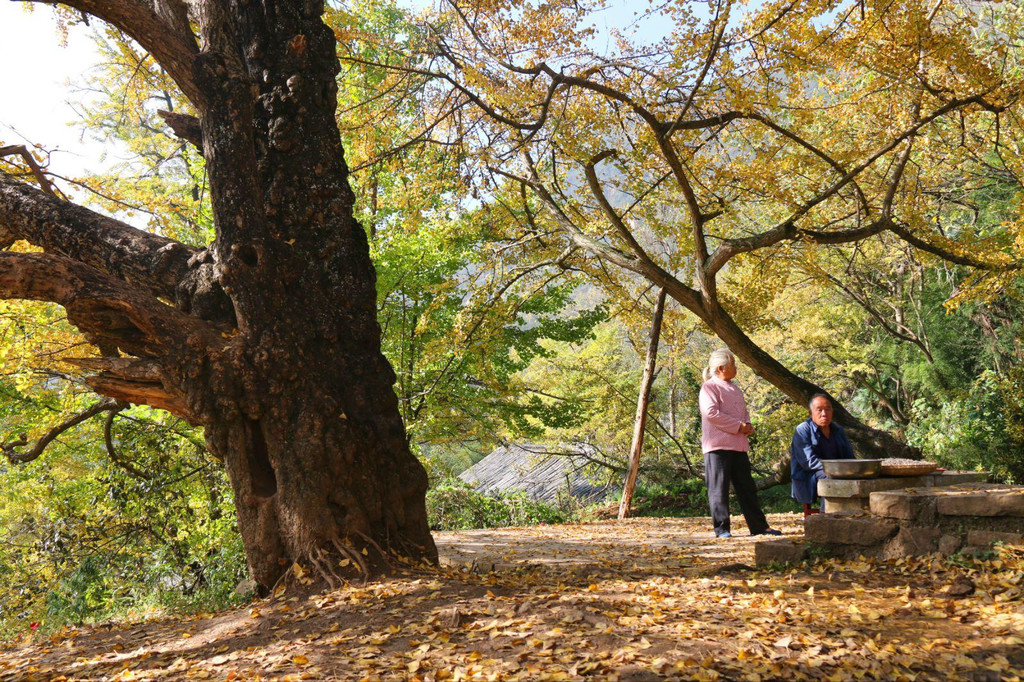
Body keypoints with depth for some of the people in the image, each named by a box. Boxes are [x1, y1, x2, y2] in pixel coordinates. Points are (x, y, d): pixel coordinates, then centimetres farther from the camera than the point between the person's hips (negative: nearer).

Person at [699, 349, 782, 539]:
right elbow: (711, 412, -19)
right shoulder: (709, 387, -7)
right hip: (718, 445, -8)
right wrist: (738, 426, -16)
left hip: (738, 445, 8)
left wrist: (747, 425, 5)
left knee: (747, 487, 12)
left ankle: (759, 526, 18)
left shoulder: (734, 388, 20)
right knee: (719, 488, -3)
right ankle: (721, 528, 4)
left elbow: (744, 410, 28)